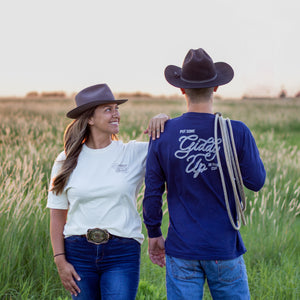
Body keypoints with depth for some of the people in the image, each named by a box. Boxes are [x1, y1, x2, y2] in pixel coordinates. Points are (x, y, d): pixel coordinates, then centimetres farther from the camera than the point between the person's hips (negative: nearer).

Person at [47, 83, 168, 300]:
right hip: (79, 253, 1)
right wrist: (60, 260, -1)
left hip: (122, 256, -1)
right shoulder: (66, 162, 3)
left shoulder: (135, 154, 1)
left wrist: (163, 119, -15)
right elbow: (57, 216, 5)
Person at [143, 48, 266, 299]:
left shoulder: (163, 134, -5)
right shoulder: (237, 132, -10)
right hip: (225, 250, -1)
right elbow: (256, 181, -2)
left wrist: (154, 234, 12)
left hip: (181, 251, 1)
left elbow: (152, 192, -1)